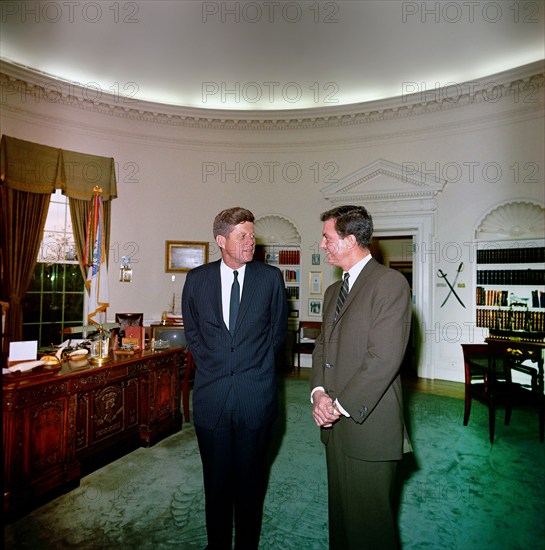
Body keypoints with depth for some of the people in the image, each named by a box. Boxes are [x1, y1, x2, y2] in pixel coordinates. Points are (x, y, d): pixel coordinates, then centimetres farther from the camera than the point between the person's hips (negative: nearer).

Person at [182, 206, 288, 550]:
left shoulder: (271, 277, -1)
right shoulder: (197, 278, 2)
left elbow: (278, 331, 7)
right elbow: (192, 331, 11)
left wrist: (256, 365, 4)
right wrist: (211, 365, 4)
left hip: (256, 395, -1)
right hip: (211, 393, 1)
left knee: (251, 477, 15)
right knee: (216, 478, 16)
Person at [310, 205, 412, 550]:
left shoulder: (390, 283, -14)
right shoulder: (333, 291, 13)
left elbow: (384, 358, -20)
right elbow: (322, 346, 12)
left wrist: (341, 406, -16)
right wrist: (319, 392, -5)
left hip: (369, 427, -7)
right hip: (335, 425, 7)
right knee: (340, 514, 21)